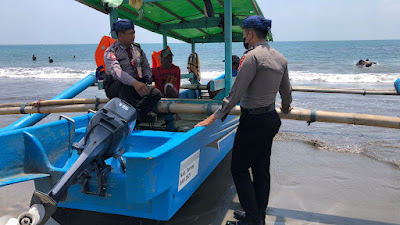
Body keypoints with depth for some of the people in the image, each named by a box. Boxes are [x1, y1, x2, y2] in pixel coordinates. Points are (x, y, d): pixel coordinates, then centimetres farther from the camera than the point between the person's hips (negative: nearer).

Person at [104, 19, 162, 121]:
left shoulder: (137, 48, 12)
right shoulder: (110, 52, -9)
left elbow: (146, 68, 18)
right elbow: (116, 71, -28)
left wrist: (146, 79, -6)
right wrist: (134, 83, -45)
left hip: (137, 86, 5)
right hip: (115, 88, -5)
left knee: (156, 93, -20)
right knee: (124, 85, -39)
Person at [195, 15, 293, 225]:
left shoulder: (252, 56, -16)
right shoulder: (280, 58, 10)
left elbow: (236, 93, -18)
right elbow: (286, 90, 20)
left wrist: (216, 116, -9)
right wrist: (285, 107, 40)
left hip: (253, 121, -9)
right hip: (271, 119, 9)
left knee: (239, 168, 3)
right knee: (261, 169, 16)